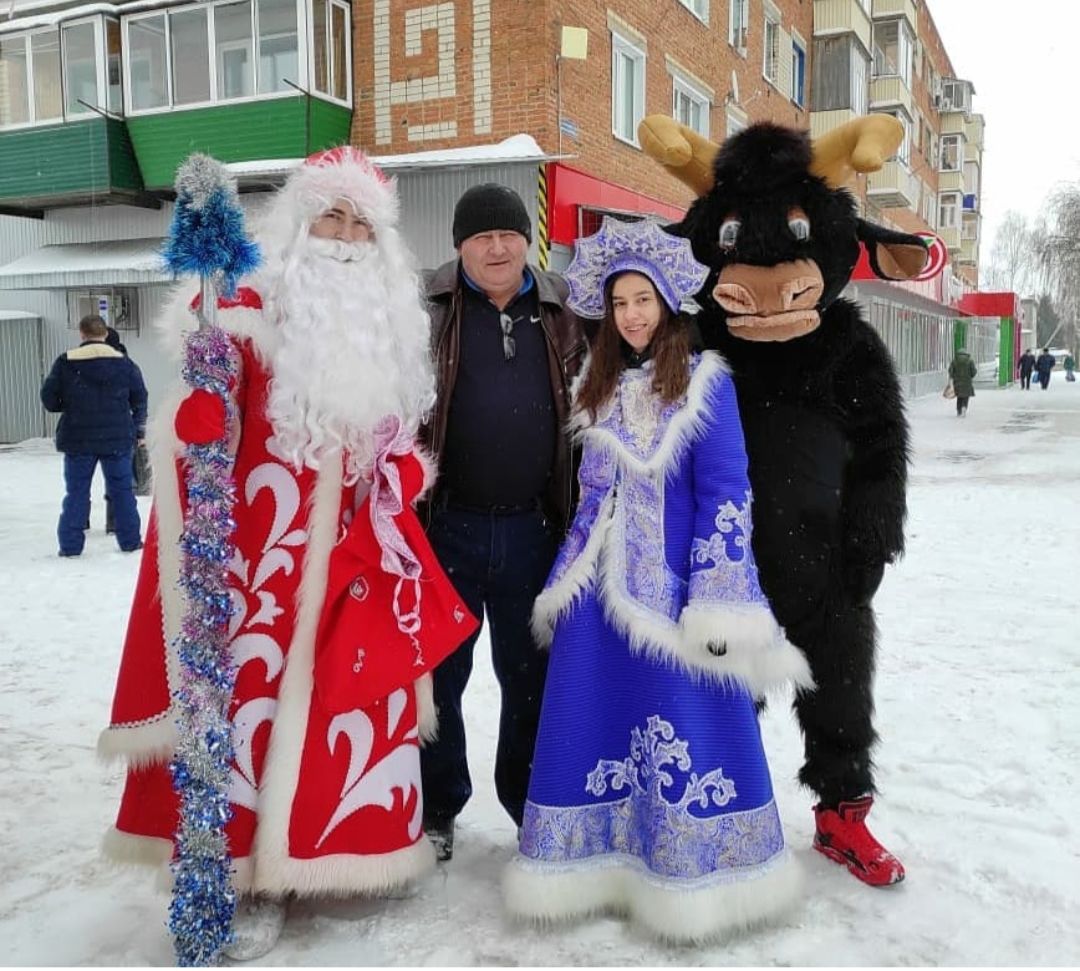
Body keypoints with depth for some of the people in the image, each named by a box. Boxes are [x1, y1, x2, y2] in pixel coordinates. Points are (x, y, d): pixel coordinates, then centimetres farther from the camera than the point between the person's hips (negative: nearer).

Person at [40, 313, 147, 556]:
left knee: (76, 491, 8)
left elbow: (49, 399, -2)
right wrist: (139, 430, 16)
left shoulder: (66, 363, -6)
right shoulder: (122, 362, -1)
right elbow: (140, 399, 5)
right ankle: (130, 540, 15)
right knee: (122, 489, 11)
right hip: (117, 438, 1)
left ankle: (71, 544, 9)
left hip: (78, 439, -1)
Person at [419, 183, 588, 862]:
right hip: (447, 525, -2)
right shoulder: (428, 309, 1)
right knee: (439, 671, 10)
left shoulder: (561, 314, 8)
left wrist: (576, 513, 9)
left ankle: (532, 803, 32)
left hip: (533, 528, 2)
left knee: (532, 672, 14)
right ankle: (437, 807, 28)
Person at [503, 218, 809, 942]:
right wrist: (562, 586, 14)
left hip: (670, 589, -5)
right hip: (599, 588, 6)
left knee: (681, 730, 1)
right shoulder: (603, 388, 13)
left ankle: (692, 882, 19)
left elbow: (725, 495, -9)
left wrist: (715, 605, -14)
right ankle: (600, 865, 26)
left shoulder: (704, 380, -4)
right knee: (591, 728, 9)